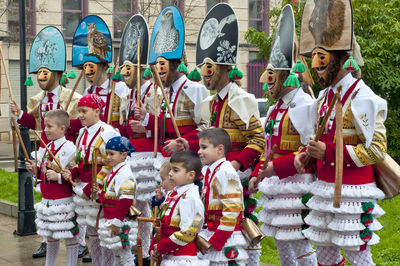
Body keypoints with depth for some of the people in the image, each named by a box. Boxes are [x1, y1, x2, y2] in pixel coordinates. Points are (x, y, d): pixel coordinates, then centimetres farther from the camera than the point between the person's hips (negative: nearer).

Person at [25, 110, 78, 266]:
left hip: (64, 201, -8)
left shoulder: (69, 148, -15)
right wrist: (35, 169, 0)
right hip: (47, 200, 8)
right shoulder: (47, 147, 10)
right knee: (50, 236, 19)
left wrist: (58, 176, -27)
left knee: (70, 236, 3)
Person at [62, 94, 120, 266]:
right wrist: (73, 173, 2)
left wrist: (92, 187, -16)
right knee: (91, 232, 14)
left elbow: (110, 165, -16)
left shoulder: (107, 132, -12)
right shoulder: (83, 133, 13)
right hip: (83, 187, 8)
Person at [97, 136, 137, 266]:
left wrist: (117, 221, -25)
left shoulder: (125, 173, -18)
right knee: (117, 255, 17)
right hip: (110, 220, 10)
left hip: (121, 222, -10)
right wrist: (100, 193, 4)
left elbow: (125, 200, -25)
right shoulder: (114, 171, 14)